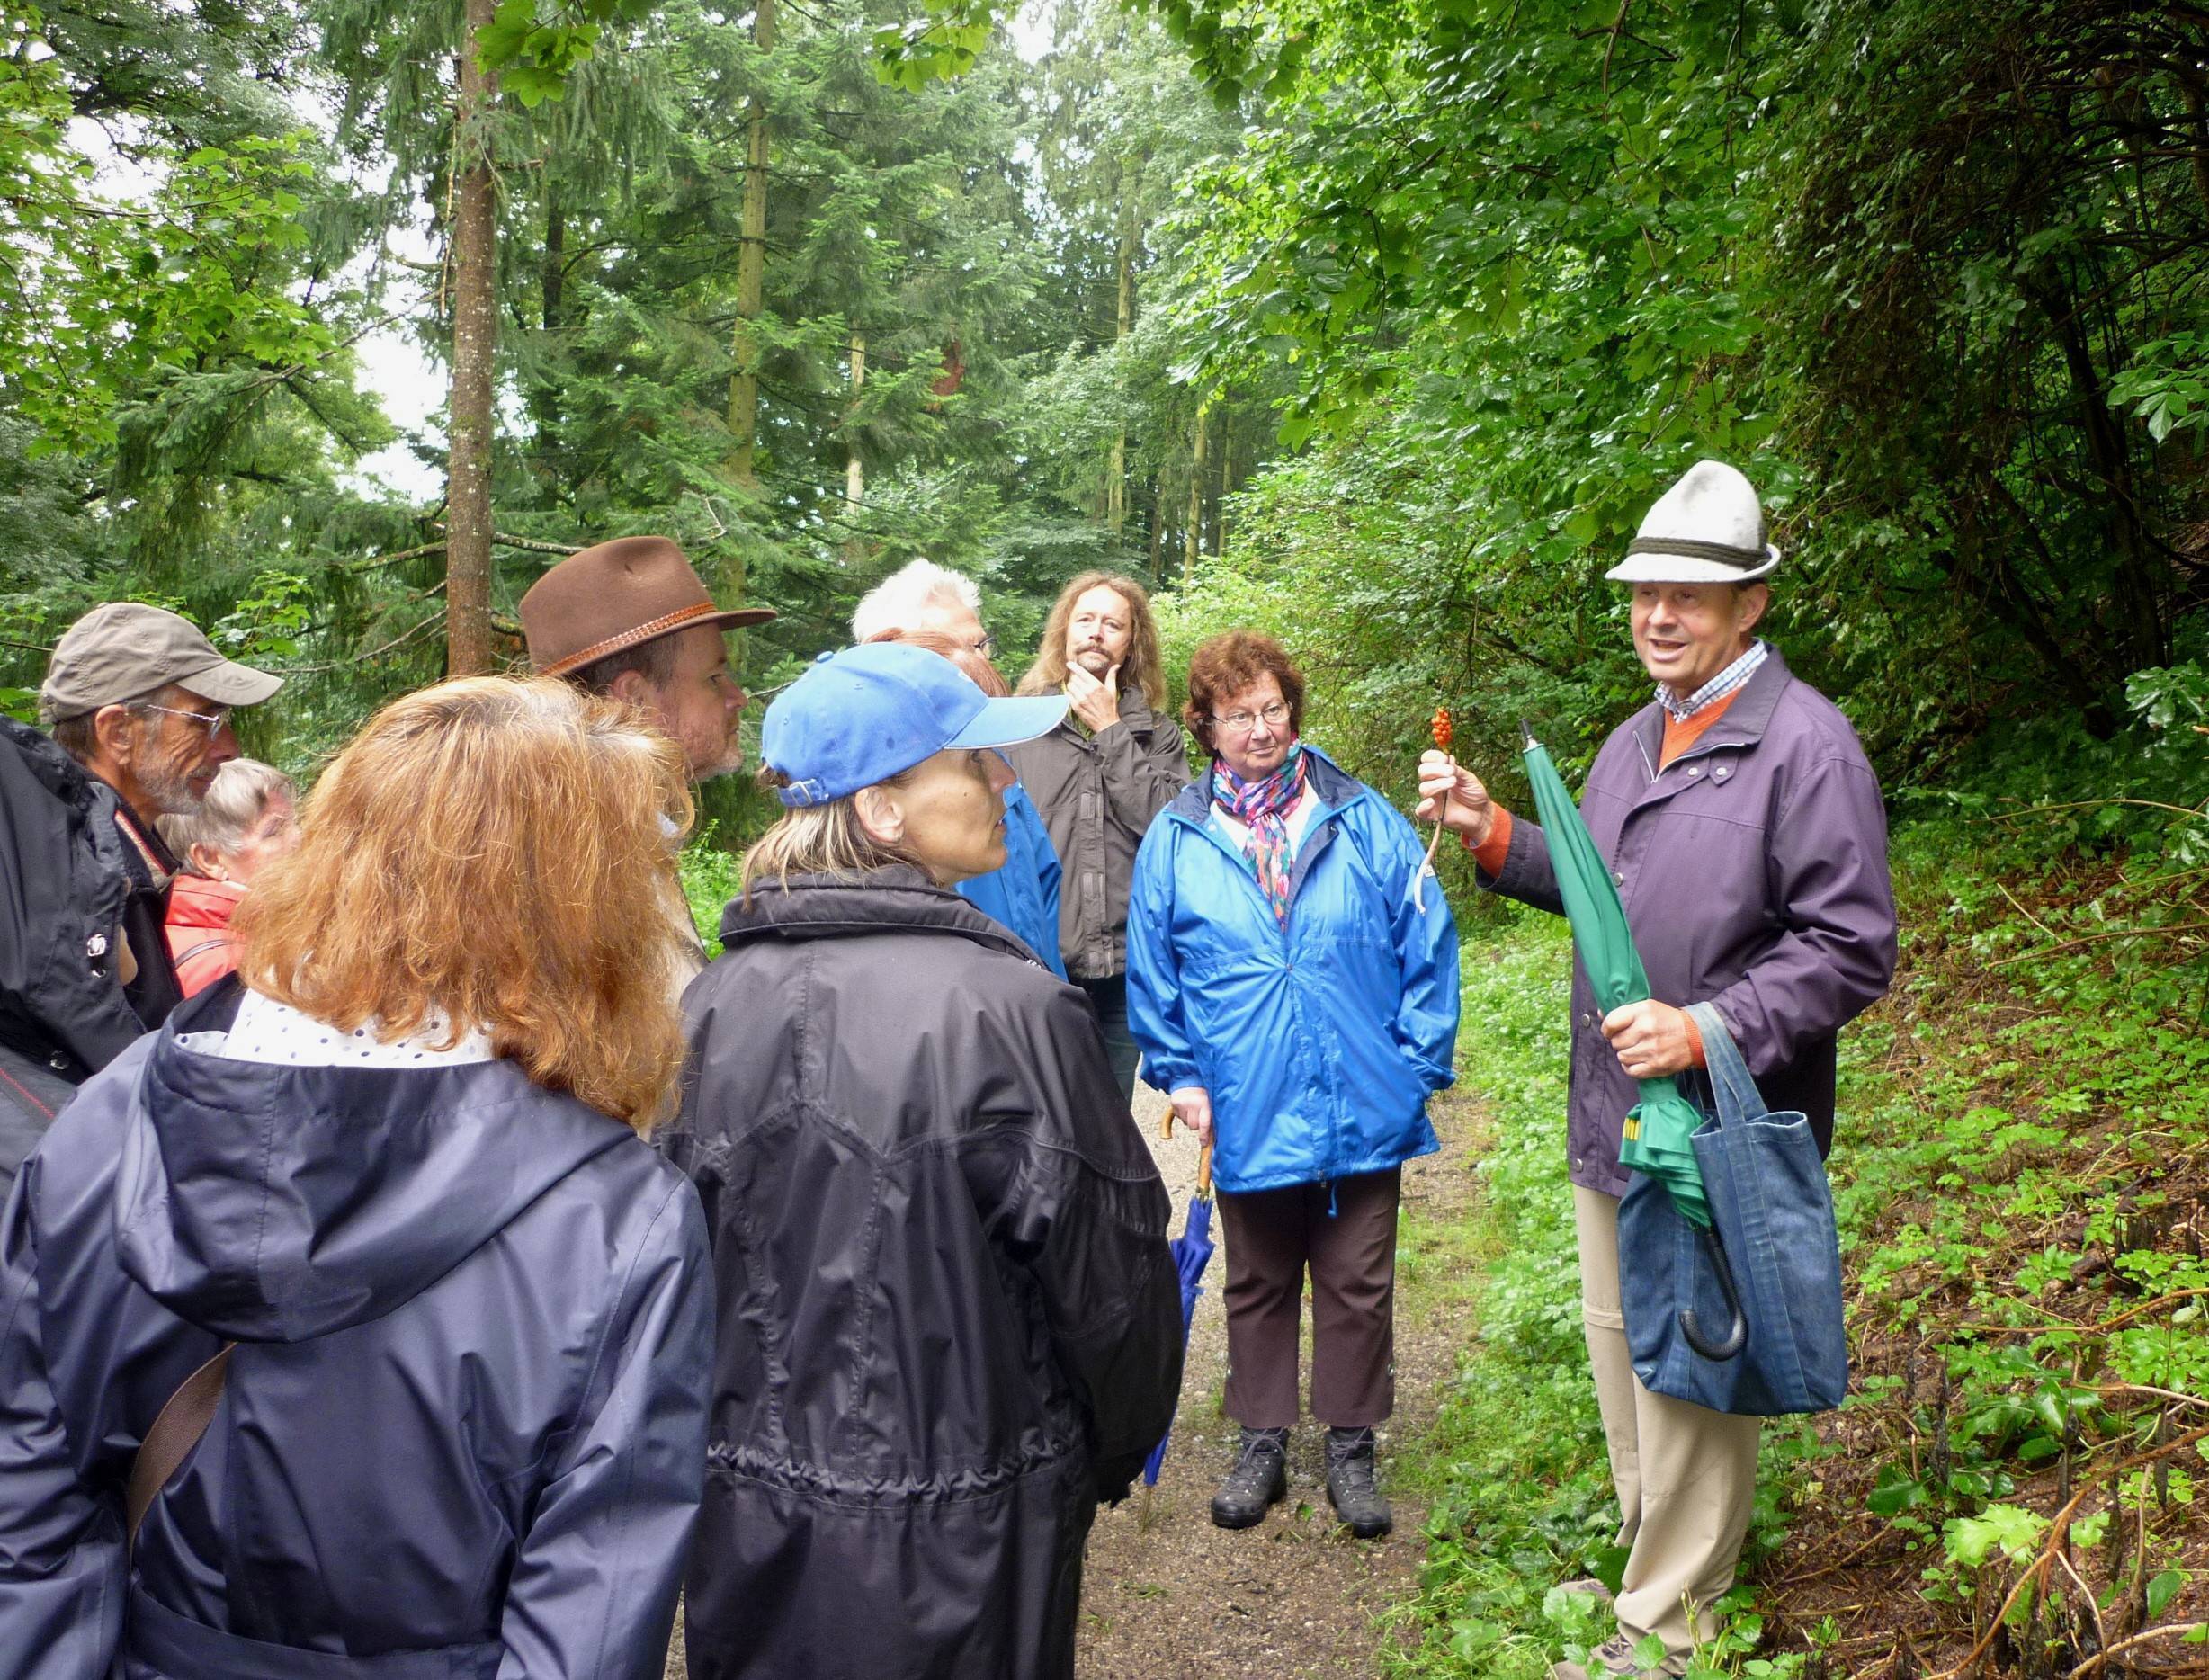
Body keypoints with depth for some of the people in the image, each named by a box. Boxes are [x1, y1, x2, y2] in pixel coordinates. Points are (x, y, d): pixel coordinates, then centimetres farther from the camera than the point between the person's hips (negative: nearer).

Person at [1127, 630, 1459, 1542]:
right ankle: (1262, 1443, 34)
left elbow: (1427, 947, -1)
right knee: (1257, 1287, 17)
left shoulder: (1367, 823, -3)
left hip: (1365, 1112, 0)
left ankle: (1351, 1448, 31)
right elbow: (1151, 975, 4)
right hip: (1246, 1117, 0)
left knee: (1358, 1287, 12)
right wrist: (1180, 1077, -1)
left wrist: (1419, 1064, -4)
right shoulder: (1175, 841, -3)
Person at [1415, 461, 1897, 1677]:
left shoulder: (1804, 743, -15)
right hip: (1609, 1118, 8)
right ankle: (1651, 1562, 42)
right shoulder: (1635, 737, 12)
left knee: (1690, 1381, 4)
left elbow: (1852, 948, -17)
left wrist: (1709, 1030, -26)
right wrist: (1492, 834, 9)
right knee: (1619, 1347, 21)